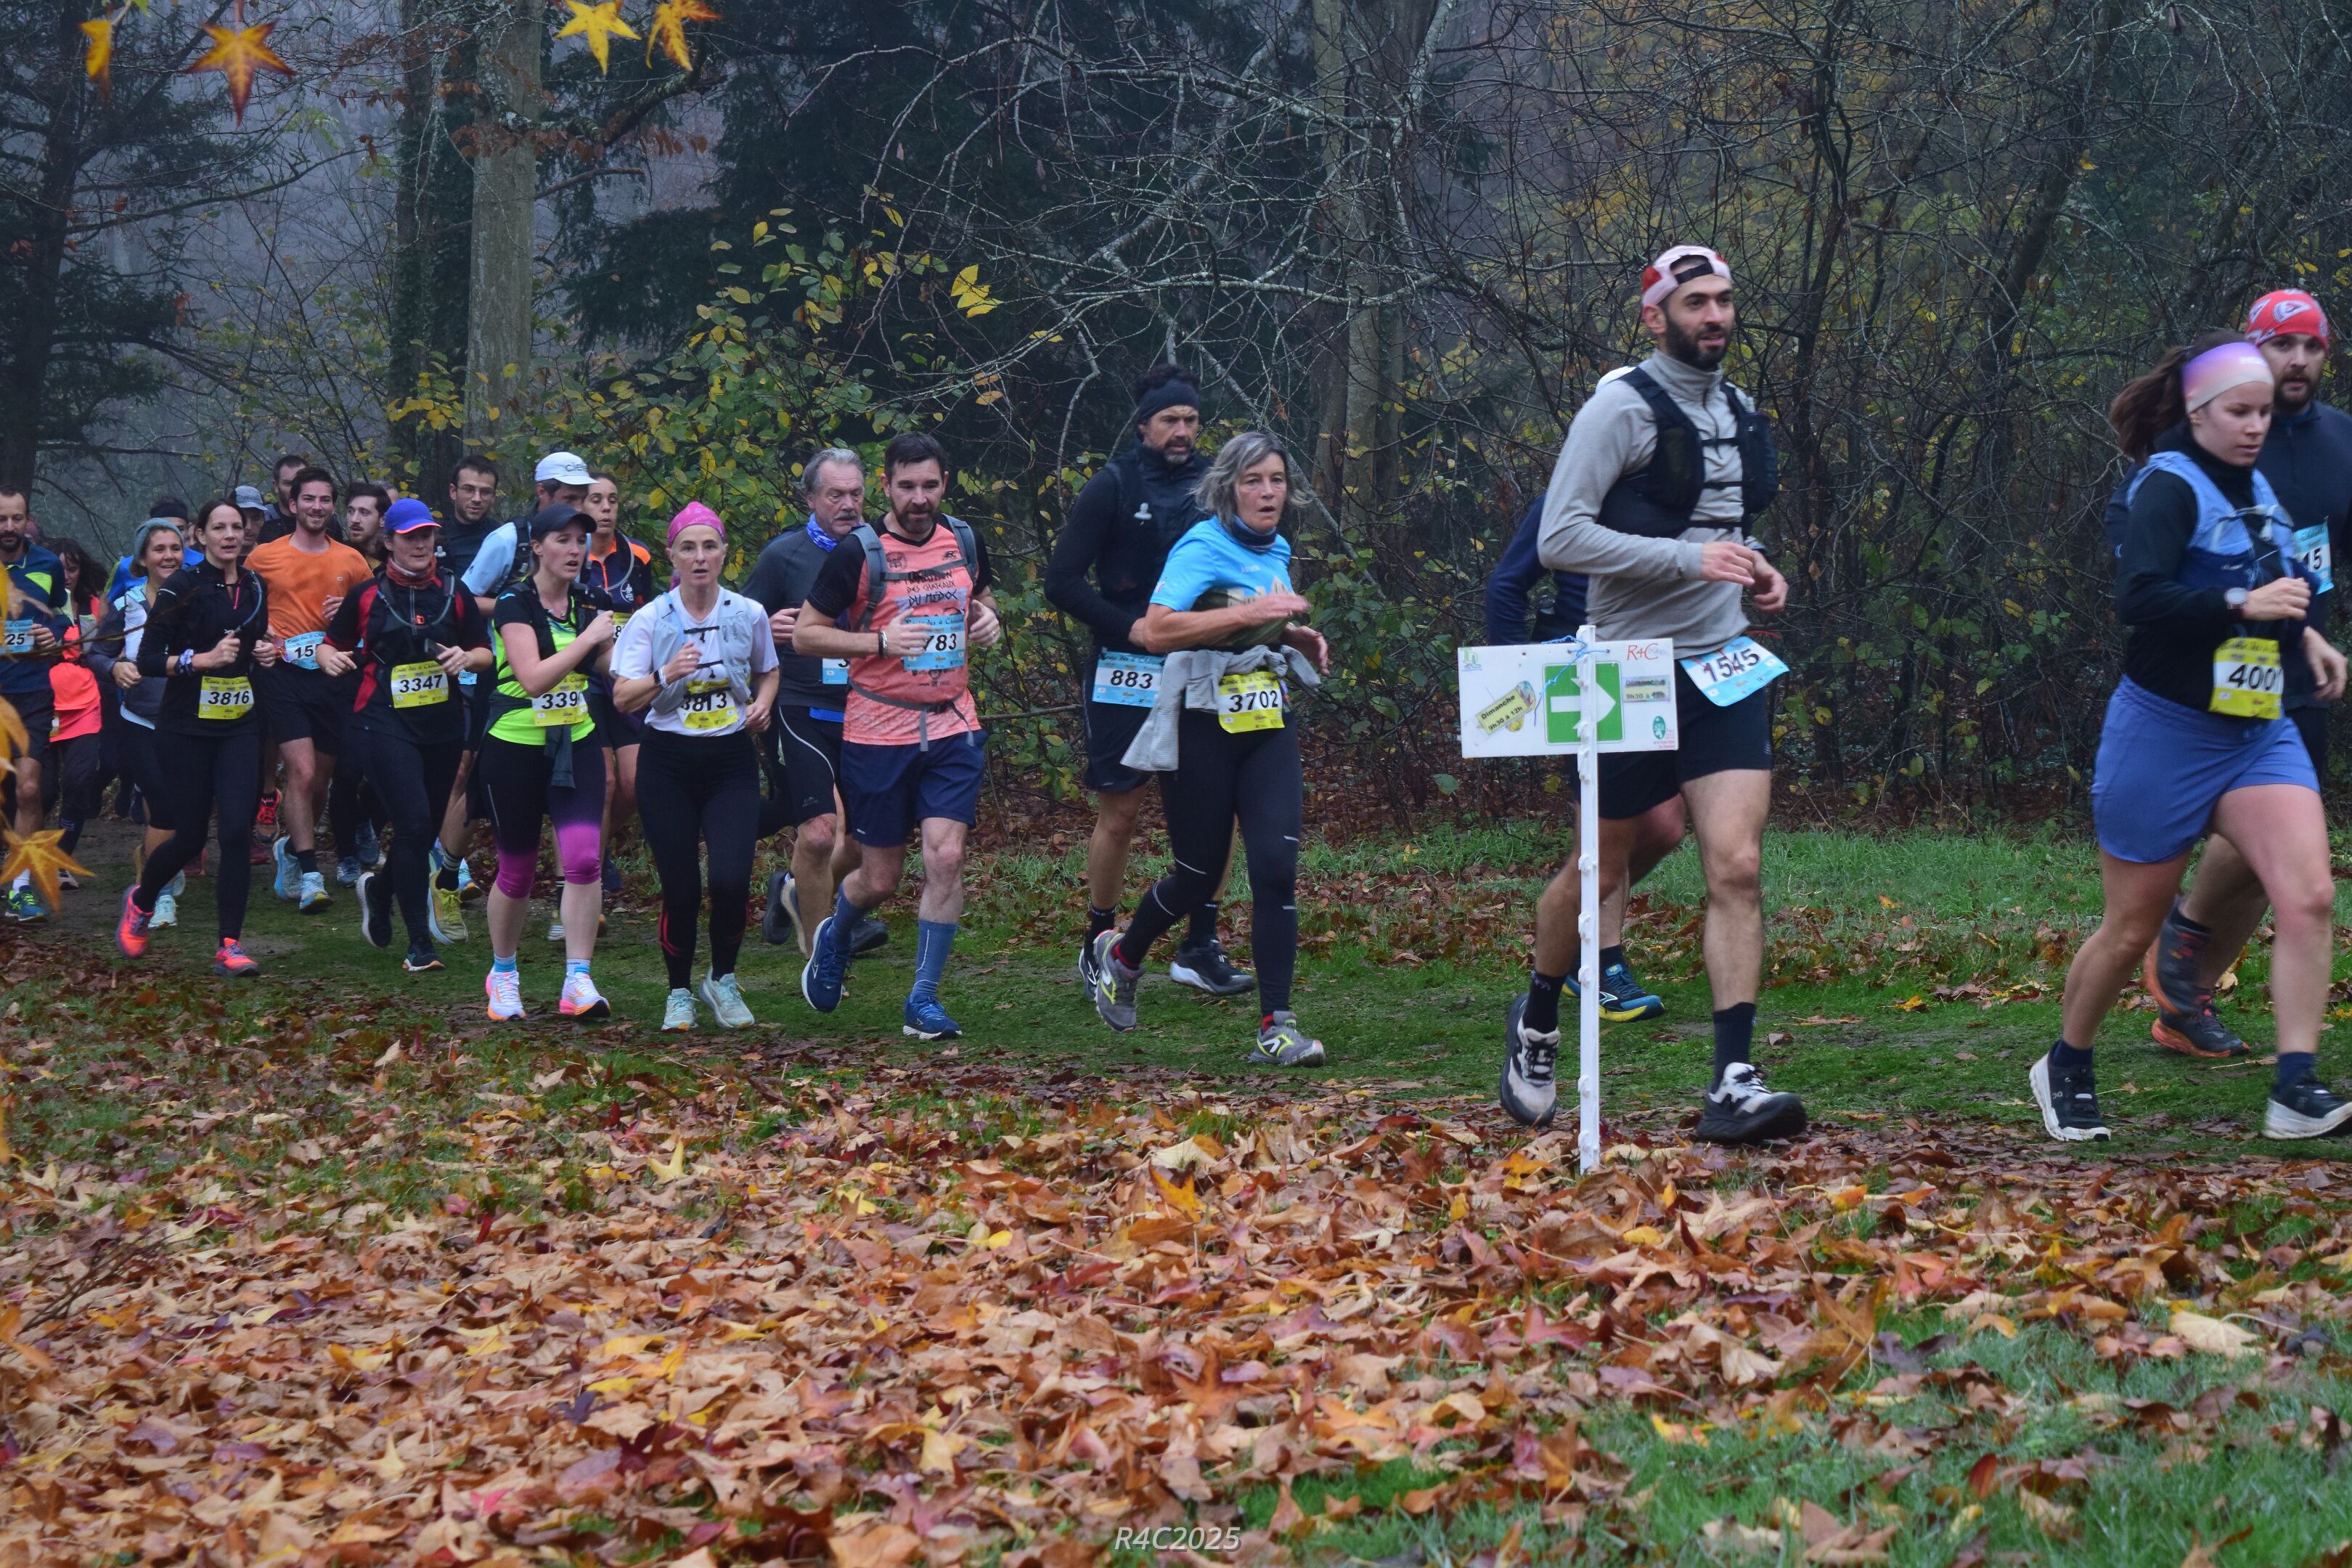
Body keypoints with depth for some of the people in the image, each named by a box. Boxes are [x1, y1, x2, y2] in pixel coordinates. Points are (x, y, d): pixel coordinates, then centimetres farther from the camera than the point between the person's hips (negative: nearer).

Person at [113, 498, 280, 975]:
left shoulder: (254, 588, 8)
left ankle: (230, 946, -6)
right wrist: (203, 659, -22)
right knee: (190, 836, 1)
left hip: (240, 726, 4)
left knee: (237, 830, -10)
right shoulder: (183, 587, -8)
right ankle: (141, 900, 33)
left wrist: (266, 654, 4)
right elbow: (148, 661, -11)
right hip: (186, 727, -4)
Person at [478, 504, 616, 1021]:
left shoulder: (586, 606, 6)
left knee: (583, 857, -16)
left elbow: (614, 667, 11)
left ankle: (578, 983, -13)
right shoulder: (515, 604, -11)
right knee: (517, 870, 8)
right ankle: (502, 973, 32)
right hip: (516, 748, -4)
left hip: (577, 745, 4)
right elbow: (534, 677, -24)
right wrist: (589, 638, -20)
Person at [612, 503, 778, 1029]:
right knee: (681, 890, -2)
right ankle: (679, 992, 22)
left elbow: (768, 671, 20)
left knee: (731, 881, -15)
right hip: (669, 762, -1)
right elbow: (622, 698, -9)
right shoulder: (650, 620, -4)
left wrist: (763, 703, -1)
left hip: (732, 761, 1)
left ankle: (722, 980, 12)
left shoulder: (749, 615, 1)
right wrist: (667, 675, -26)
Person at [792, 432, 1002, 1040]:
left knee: (945, 858, -11)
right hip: (878, 734, -3)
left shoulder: (965, 541, 6)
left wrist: (989, 621, 2)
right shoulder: (858, 553, -9)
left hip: (952, 728, 3)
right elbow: (805, 634, -6)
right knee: (880, 878, 4)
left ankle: (923, 1001, -2)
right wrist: (881, 641, -19)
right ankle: (834, 935, 39)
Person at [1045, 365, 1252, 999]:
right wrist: (1129, 626, -13)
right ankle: (1099, 946, 15)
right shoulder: (1113, 488, -3)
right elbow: (1062, 581, -5)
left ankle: (1200, 946, 6)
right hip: (1127, 675, -3)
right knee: (1120, 811, 0)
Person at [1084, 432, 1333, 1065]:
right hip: (1203, 724, -6)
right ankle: (1121, 955, 37)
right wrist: (1249, 614, -29)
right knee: (1199, 875, 5)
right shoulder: (1202, 548, -12)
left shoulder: (1276, 551, 13)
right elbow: (1157, 631, -27)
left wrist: (1294, 636, 11)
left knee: (1276, 864, -10)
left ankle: (1277, 1027, -9)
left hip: (1269, 724, 6)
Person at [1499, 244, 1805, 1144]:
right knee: (1603, 871, 8)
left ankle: (1732, 1086, -12)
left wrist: (1755, 568, 8)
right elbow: (1558, 539, -17)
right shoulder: (1621, 408, -9)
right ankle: (1537, 1021, 35)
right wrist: (1689, 559, -21)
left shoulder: (1739, 414, 13)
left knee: (1736, 867, -10)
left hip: (1727, 667, 5)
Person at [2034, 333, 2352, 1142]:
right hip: (2166, 732, -6)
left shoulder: (2255, 488, 12)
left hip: (2259, 734, 6)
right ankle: (2065, 1071, 29)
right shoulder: (2171, 488, -13)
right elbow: (2138, 597, -28)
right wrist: (2243, 605, -31)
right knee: (2132, 928, 6)